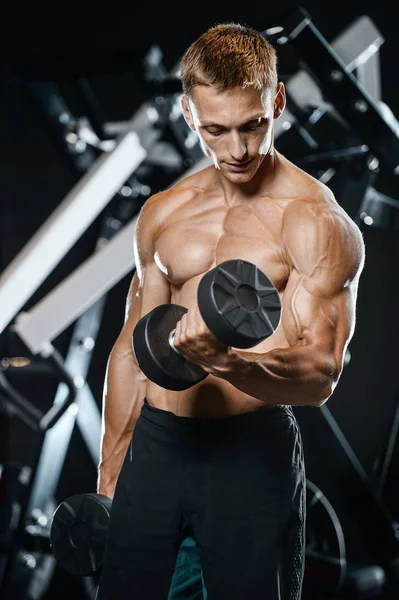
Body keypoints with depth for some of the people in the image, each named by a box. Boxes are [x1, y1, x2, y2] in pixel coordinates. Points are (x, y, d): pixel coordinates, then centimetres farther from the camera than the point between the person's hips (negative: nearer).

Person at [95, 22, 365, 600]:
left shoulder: (318, 222, -9)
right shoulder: (163, 214, 9)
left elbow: (320, 375, -18)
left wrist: (227, 361, -37)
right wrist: (108, 480, 16)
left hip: (253, 450, -4)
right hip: (153, 444, 5)